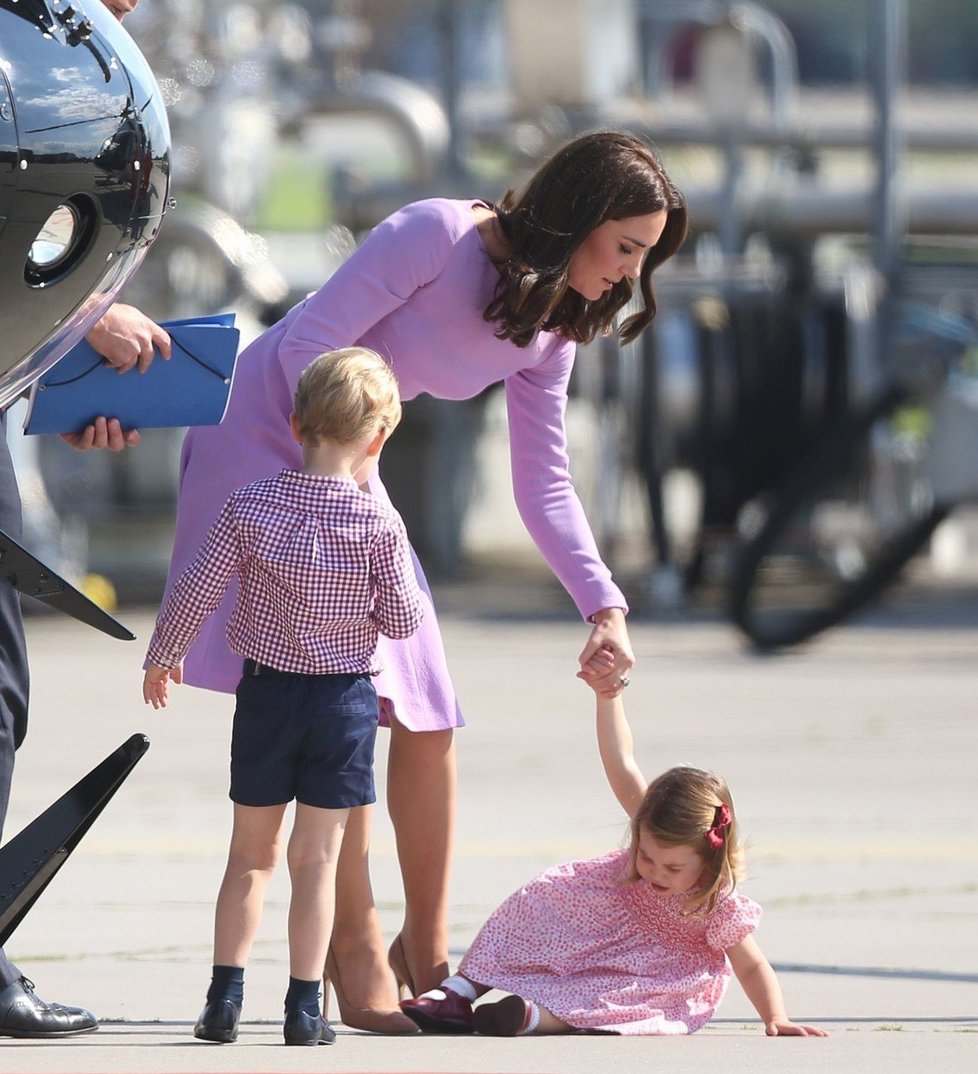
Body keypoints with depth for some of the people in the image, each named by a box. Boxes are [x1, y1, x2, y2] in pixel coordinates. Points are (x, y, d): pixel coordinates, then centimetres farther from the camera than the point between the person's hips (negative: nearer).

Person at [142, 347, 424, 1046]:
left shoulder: (252, 508, -7)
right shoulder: (379, 523, -12)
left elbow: (196, 590, -2)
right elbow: (402, 620, -6)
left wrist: (163, 658, 14)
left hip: (267, 693, 1)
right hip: (346, 698, -1)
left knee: (252, 852, 13)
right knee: (317, 857, 4)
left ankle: (226, 997, 10)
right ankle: (305, 1006, 3)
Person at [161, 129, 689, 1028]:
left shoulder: (551, 333, 2)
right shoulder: (438, 236, -21)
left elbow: (545, 487, 4)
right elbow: (307, 344, -22)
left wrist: (605, 606, -8)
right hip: (265, 440, -8)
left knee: (427, 717, 3)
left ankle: (427, 954, 15)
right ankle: (357, 954, -13)